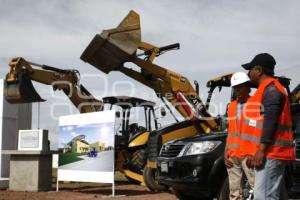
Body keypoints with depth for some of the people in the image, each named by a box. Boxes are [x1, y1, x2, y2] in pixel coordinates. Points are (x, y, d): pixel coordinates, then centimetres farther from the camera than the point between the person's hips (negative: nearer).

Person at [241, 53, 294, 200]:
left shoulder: (271, 89, -10)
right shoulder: (267, 89, 22)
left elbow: (270, 121, -20)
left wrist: (261, 150, -24)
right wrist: (256, 151, 25)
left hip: (270, 153, -11)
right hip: (272, 153, 11)